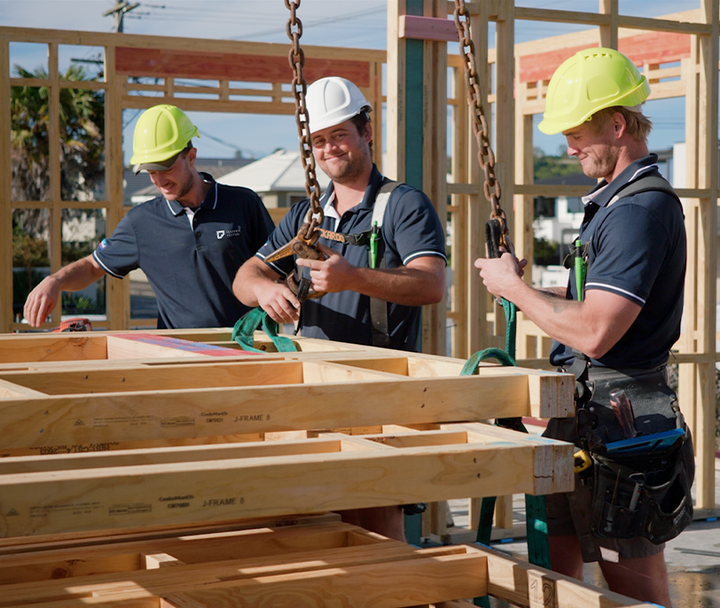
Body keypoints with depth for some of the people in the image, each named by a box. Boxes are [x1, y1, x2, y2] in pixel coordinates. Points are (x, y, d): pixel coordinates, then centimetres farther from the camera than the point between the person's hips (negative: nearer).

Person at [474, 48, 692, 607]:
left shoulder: (641, 208, -19)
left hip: (619, 417, -10)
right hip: (582, 410, 10)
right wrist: (538, 293, 12)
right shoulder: (616, 199, 15)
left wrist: (513, 287, -12)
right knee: (555, 562, 14)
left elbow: (593, 334, -25)